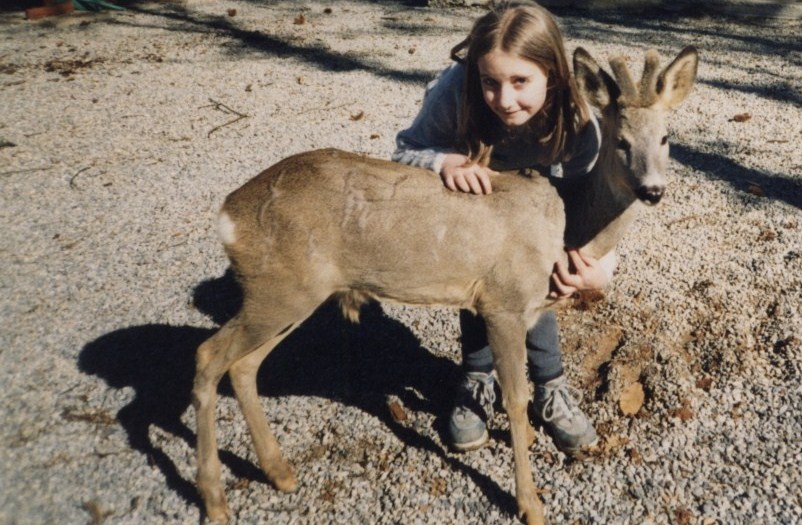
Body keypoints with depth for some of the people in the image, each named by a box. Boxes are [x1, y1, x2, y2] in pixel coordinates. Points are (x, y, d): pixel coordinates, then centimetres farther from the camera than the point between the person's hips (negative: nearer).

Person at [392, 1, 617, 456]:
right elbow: (405, 153, -28)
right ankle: (479, 380, 10)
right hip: (470, 193, 0)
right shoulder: (457, 89, -40)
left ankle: (551, 388, 9)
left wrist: (603, 264, -51)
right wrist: (445, 162, -51)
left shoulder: (578, 122, -37)